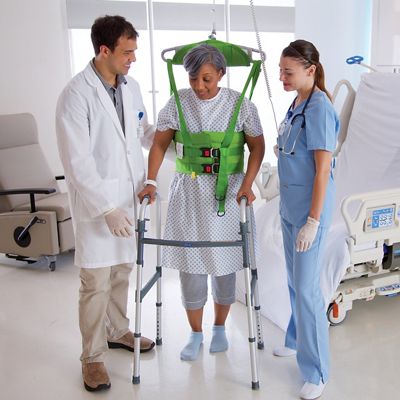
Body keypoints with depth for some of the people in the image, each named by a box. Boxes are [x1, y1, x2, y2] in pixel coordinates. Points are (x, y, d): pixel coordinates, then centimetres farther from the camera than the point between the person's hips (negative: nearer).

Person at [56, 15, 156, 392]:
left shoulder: (131, 86, 4)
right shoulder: (76, 94, -16)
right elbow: (77, 162, -19)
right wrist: (107, 208, -22)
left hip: (129, 198, 7)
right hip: (96, 204, -6)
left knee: (122, 272, 19)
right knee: (96, 283, 1)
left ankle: (117, 331, 39)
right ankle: (93, 357, 19)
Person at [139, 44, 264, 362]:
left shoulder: (240, 104, -5)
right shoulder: (178, 103, -2)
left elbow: (257, 147, -1)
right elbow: (160, 144, 1)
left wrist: (247, 185, -13)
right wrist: (151, 182, -11)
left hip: (227, 192, -1)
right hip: (189, 192, 1)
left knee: (224, 261, 9)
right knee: (190, 261, 4)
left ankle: (220, 328, 31)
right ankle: (196, 334, 24)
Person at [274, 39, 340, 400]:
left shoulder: (319, 108, -17)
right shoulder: (297, 103, 8)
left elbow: (323, 169, -20)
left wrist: (313, 221, -21)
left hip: (310, 208, -9)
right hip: (290, 205, 9)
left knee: (306, 287, -4)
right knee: (294, 279, 20)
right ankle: (298, 339, 40)